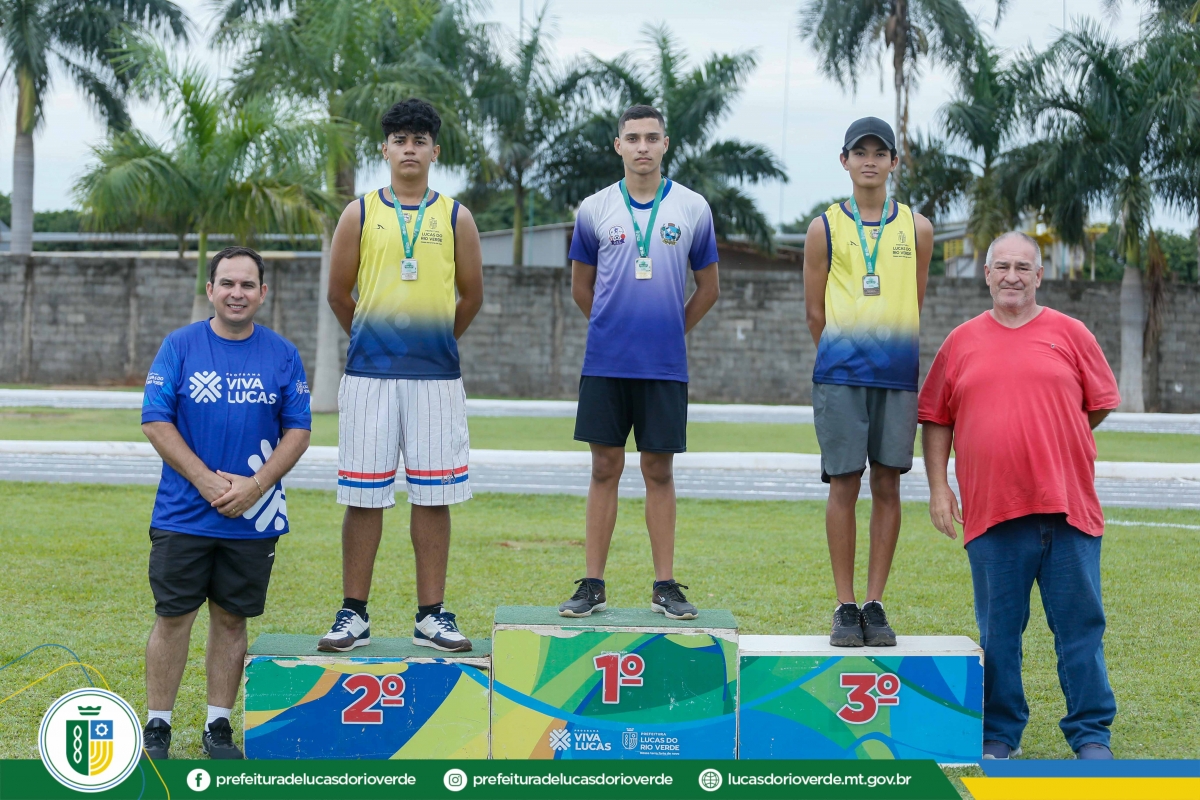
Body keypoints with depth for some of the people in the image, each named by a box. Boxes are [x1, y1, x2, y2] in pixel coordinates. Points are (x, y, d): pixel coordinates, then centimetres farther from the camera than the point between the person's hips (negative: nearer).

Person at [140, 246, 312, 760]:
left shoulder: (282, 355, 4)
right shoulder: (180, 346, -1)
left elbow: (298, 430, 3)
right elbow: (155, 422, -5)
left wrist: (255, 486, -11)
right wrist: (208, 481, -13)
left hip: (254, 518, 2)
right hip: (183, 515, -1)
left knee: (231, 618, 8)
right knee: (173, 617, 1)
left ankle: (218, 727, 17)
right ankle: (157, 727, 10)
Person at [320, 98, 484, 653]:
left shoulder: (455, 217, 7)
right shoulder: (360, 214, 5)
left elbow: (472, 297, 13)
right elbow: (339, 294, 10)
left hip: (437, 377, 1)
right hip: (369, 373, -1)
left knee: (433, 497, 2)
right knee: (363, 496, 1)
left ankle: (431, 616, 9)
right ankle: (354, 615, 8)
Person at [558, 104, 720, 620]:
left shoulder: (692, 208, 4)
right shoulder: (594, 209, 5)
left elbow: (708, 288, 13)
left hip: (665, 365, 0)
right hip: (605, 363, 0)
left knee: (659, 472, 4)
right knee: (605, 469, 3)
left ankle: (665, 587, 9)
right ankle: (592, 586, 7)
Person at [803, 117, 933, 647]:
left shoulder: (916, 228, 10)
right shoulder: (825, 229, 6)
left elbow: (914, 305, 16)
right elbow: (814, 311, 10)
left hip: (897, 376, 1)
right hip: (839, 375, -1)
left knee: (887, 484, 2)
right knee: (844, 484, -3)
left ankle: (875, 605, 8)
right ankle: (846, 607, 3)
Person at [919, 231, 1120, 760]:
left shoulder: (1069, 334, 7)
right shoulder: (962, 342, 9)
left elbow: (1100, 403, 11)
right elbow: (935, 418, 11)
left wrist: (1047, 443, 8)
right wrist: (938, 486, 3)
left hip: (1067, 510, -1)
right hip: (991, 511, 1)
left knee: (1079, 624, 2)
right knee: (998, 630, 6)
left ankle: (1091, 735, 9)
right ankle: (999, 735, 16)